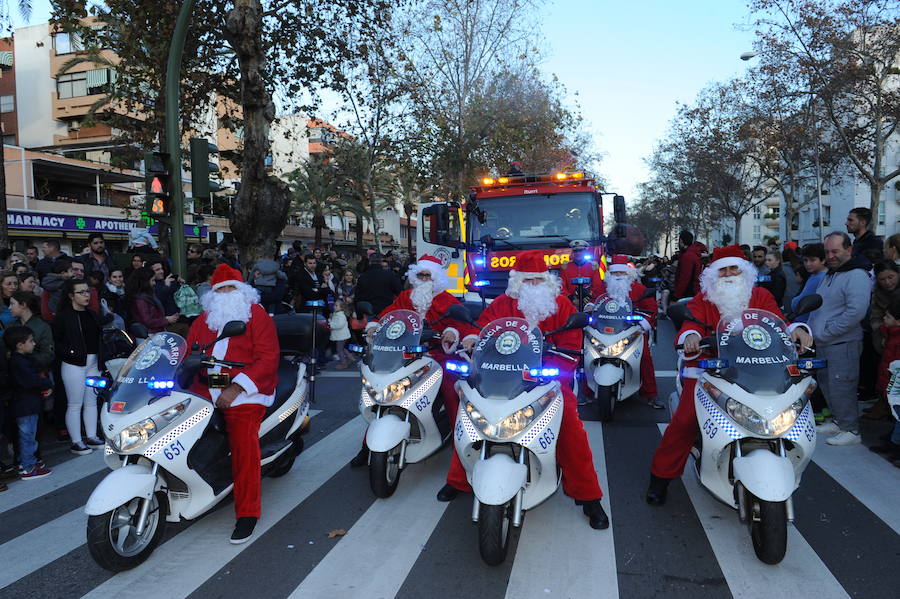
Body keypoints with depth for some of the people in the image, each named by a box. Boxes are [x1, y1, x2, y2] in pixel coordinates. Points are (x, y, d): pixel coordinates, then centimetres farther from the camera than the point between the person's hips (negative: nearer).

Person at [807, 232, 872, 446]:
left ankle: (851, 430, 5)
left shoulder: (856, 276, -14)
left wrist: (826, 332, -19)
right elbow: (817, 305, 26)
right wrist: (812, 330, 13)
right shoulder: (830, 274, 17)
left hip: (843, 344, -9)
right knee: (826, 383, 16)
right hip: (823, 344, 9)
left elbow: (856, 312, -24)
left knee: (841, 387, -6)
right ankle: (838, 421, 29)